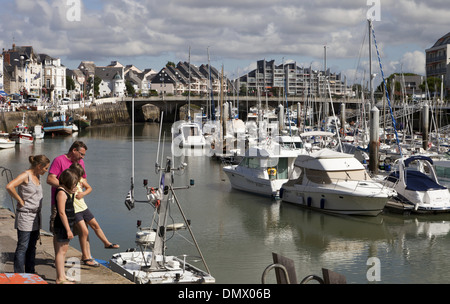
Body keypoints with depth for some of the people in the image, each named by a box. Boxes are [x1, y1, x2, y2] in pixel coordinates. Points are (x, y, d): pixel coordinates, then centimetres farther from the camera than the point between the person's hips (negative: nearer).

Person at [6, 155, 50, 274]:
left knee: (32, 247, 14)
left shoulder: (37, 176, 11)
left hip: (35, 216, 8)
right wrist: (20, 200, -19)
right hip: (25, 216, -8)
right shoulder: (25, 175, -14)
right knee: (22, 247, -4)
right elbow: (9, 187, -29)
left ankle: (30, 274, 22)